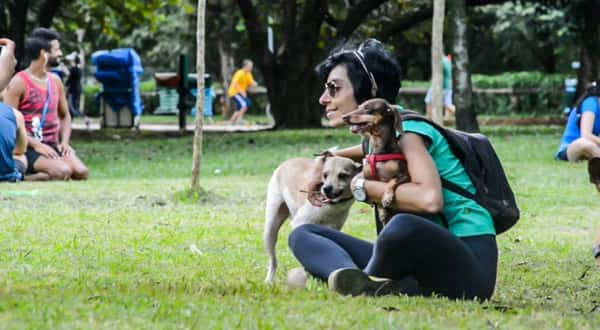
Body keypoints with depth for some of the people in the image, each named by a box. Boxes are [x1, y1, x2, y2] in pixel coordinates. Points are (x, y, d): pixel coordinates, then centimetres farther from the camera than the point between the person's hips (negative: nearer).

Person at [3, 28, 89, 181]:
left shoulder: (55, 81, 14)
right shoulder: (19, 82, -8)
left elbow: (65, 116, 24)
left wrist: (65, 142, 4)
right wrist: (36, 144, -21)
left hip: (52, 146, 6)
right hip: (28, 147, -6)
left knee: (81, 172, -20)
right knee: (63, 171, -30)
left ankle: (42, 175, -3)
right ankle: (20, 177, -11)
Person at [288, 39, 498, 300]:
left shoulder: (407, 131, -9)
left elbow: (430, 199, -29)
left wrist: (363, 187, -15)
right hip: (419, 266, 9)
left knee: (403, 226, -42)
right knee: (302, 235, 3)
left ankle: (362, 283, -13)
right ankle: (353, 278, -29)